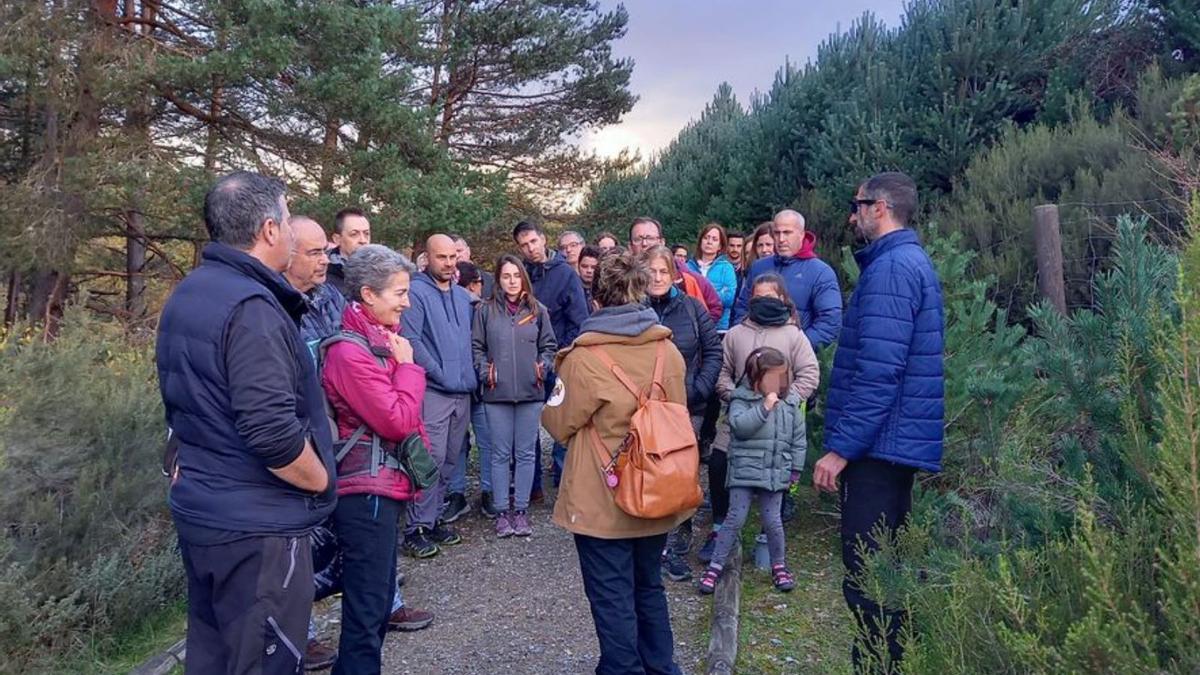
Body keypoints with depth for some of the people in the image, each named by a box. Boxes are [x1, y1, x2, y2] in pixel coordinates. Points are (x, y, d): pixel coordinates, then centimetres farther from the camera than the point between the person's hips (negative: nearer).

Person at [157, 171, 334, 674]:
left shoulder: (185, 297, 9)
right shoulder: (251, 306, -22)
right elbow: (272, 431, -29)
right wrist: (322, 481, -12)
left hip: (198, 507, 10)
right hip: (256, 524, -9)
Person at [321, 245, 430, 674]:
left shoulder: (381, 339, 11)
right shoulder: (349, 352, -19)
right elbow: (397, 421, -20)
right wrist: (408, 366, -10)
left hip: (384, 486, 10)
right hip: (366, 491, -10)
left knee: (378, 601, 19)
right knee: (367, 610, 0)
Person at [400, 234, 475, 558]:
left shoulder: (463, 295, 15)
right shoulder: (416, 292, -7)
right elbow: (411, 341, -15)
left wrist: (471, 374, 8)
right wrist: (440, 374, -13)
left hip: (463, 391, 7)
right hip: (432, 391, -7)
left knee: (449, 460, 12)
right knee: (431, 459, -9)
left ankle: (434, 519, 24)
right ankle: (416, 528, 0)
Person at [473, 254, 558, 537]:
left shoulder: (537, 310, 6)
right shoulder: (485, 311, 3)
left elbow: (549, 345, 12)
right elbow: (476, 347, 6)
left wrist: (544, 366, -4)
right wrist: (485, 371, -8)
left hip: (531, 392, 1)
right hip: (497, 393, -1)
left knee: (525, 453, 7)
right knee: (501, 454, 6)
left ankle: (521, 510, 17)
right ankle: (502, 511, 15)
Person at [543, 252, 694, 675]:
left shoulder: (585, 357, -18)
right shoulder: (669, 351, -3)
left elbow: (559, 425, -6)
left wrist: (548, 409, 15)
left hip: (603, 501, -6)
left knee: (613, 600, 8)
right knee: (649, 588, 23)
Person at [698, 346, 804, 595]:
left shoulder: (790, 402, 5)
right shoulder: (742, 399, -6)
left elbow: (798, 437, 10)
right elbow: (739, 425, -24)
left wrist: (796, 468, 9)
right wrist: (765, 406, -24)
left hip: (776, 473, 3)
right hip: (744, 471, -3)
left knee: (772, 521, 8)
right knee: (735, 519, 0)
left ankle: (779, 565, 29)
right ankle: (715, 566, 10)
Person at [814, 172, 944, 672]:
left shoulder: (891, 267, -16)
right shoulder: (913, 261, 17)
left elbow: (878, 371, -24)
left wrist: (840, 447, -21)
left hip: (877, 444, -11)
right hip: (896, 443, 11)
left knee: (866, 577, -3)